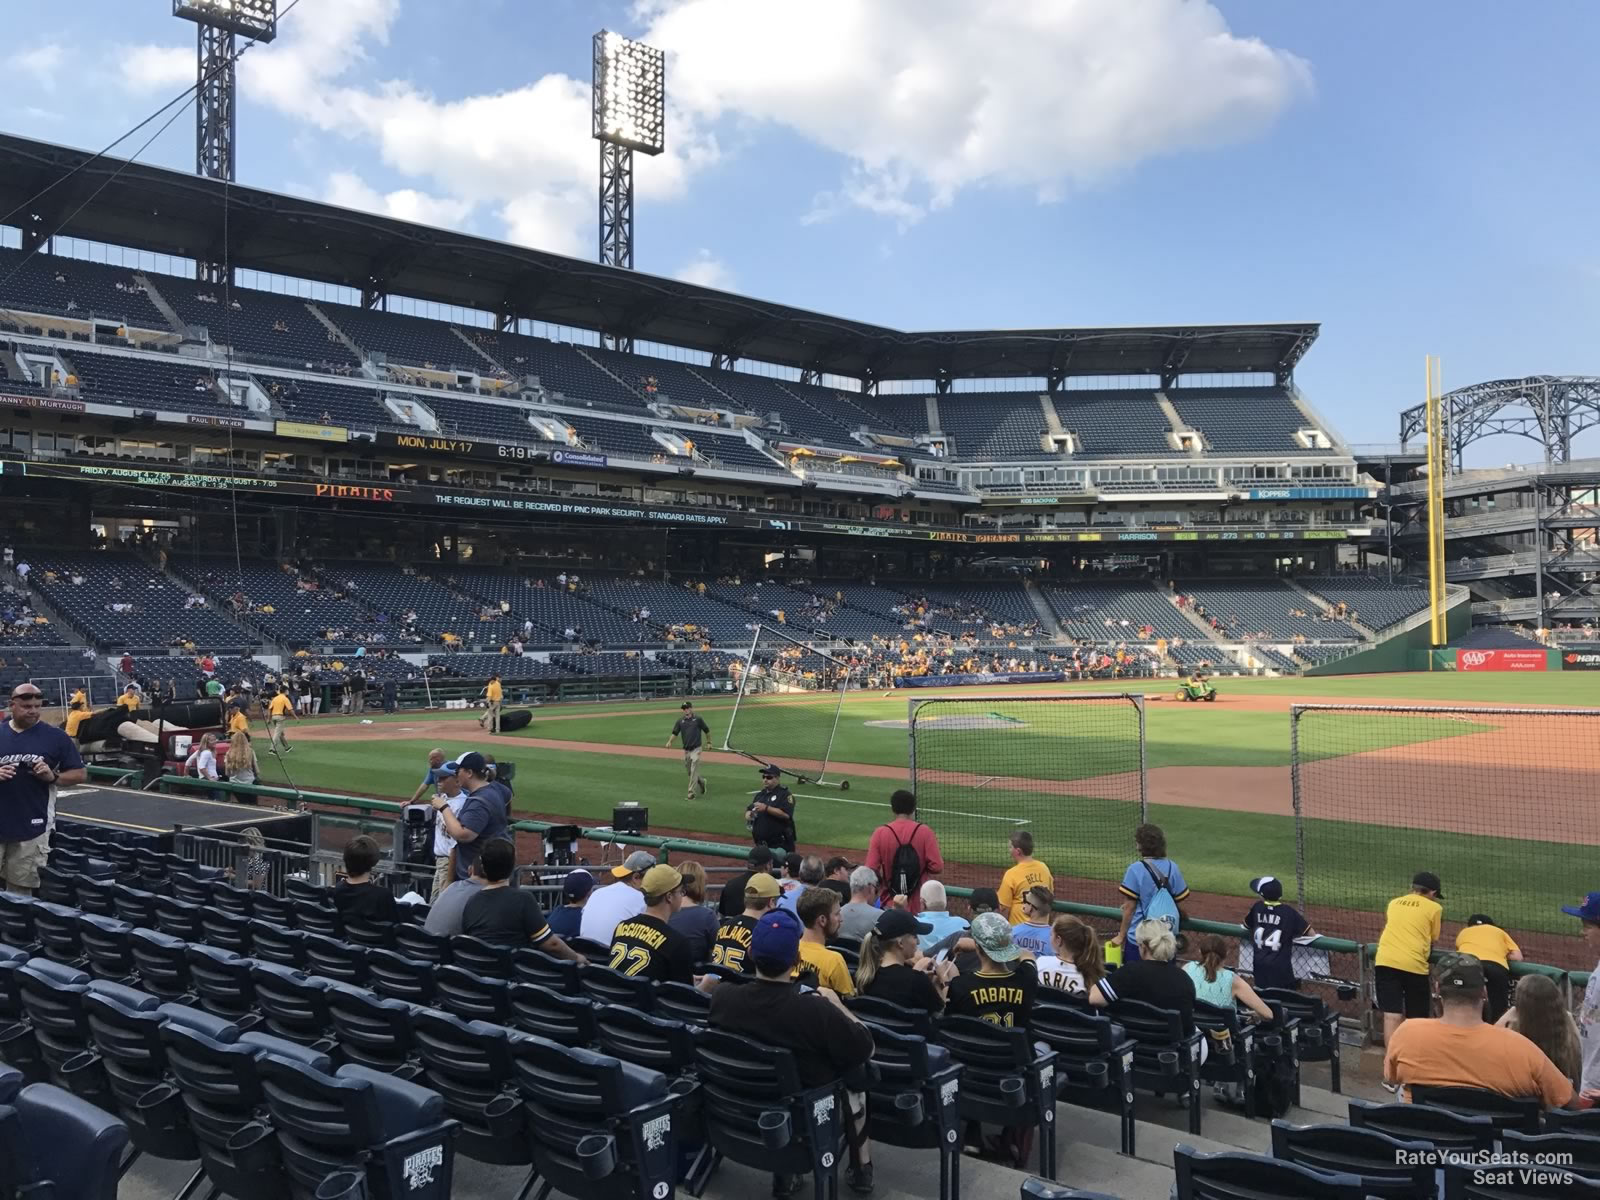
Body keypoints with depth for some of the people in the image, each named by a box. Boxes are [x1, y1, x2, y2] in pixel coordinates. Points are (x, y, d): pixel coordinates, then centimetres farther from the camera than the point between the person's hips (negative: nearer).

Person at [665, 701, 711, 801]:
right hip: (686, 750, 5)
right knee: (688, 772, 12)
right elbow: (675, 732, 0)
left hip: (695, 749, -5)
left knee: (694, 771, -9)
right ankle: (701, 782, 37)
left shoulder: (698, 719, -3)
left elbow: (707, 730, 6)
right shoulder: (680, 721, 7)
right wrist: (670, 741, -17)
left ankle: (691, 792, -6)